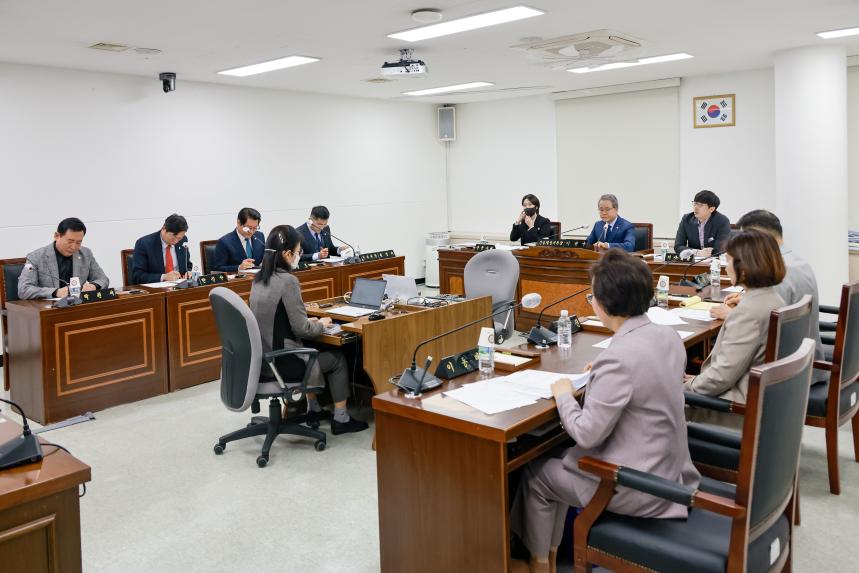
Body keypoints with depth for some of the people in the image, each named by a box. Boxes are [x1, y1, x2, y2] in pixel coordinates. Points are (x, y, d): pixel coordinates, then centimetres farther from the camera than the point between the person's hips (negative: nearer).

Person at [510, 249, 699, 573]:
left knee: (535, 474, 13)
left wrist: (564, 395, -8)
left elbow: (587, 436, -23)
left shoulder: (618, 357, -29)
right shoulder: (668, 336, -3)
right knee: (558, 459, 24)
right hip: (668, 470, 8)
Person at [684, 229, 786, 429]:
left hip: (741, 410, -9)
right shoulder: (773, 299, 5)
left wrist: (689, 386, -7)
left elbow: (723, 374, -24)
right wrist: (699, 380, 9)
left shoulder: (749, 311, -25)